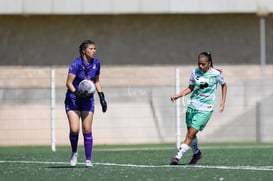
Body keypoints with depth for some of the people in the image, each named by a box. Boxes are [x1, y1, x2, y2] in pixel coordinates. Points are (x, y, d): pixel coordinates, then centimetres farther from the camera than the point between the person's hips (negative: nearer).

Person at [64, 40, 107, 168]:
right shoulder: (77, 64, -16)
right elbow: (69, 83, -16)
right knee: (74, 129, -13)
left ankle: (88, 160, 5)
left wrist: (102, 97, 7)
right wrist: (77, 93, -30)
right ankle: (74, 153, 15)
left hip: (87, 100, 4)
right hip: (73, 100, -4)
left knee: (87, 130, -2)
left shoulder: (96, 63, 1)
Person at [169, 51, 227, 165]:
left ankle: (178, 157, -10)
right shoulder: (195, 72, 0)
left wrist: (223, 101, 5)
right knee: (190, 133, 10)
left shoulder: (216, 74, -7)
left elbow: (224, 85, 12)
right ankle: (196, 153, 36)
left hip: (205, 109, -4)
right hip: (193, 105, 4)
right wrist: (178, 96, 0)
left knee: (191, 134, -11)